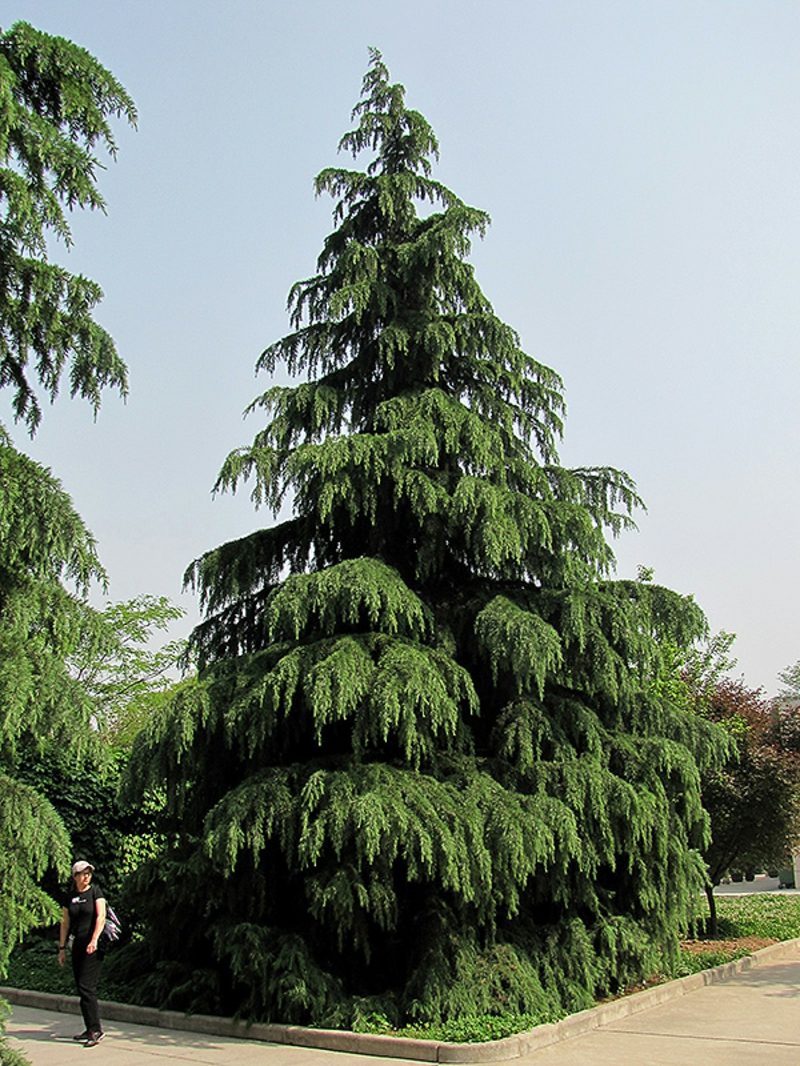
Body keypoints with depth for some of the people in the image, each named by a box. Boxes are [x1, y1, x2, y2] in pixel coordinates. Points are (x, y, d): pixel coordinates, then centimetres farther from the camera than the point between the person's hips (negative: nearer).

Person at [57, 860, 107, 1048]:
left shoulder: (95, 891, -4)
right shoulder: (70, 897, 9)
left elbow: (101, 916, -14)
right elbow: (65, 923, 15)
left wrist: (94, 940, -25)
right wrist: (62, 948, 13)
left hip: (93, 945, -6)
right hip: (78, 944, 6)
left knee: (86, 986, -12)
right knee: (81, 988, 9)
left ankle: (96, 1030, -9)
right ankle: (90, 1029, 19)